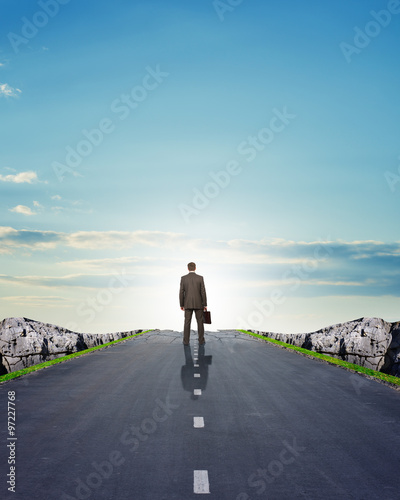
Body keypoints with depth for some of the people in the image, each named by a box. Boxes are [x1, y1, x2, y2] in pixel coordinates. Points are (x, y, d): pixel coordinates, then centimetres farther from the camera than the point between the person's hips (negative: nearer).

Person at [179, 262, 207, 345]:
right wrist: (205, 304, 0)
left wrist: (181, 305, 6)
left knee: (187, 323, 4)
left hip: (188, 304, 1)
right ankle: (201, 341, 6)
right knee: (200, 322, 7)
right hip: (198, 304, 0)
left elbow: (181, 292, -3)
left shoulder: (183, 278, -3)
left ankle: (186, 341, 1)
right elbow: (203, 292, -6)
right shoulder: (200, 278, -5)